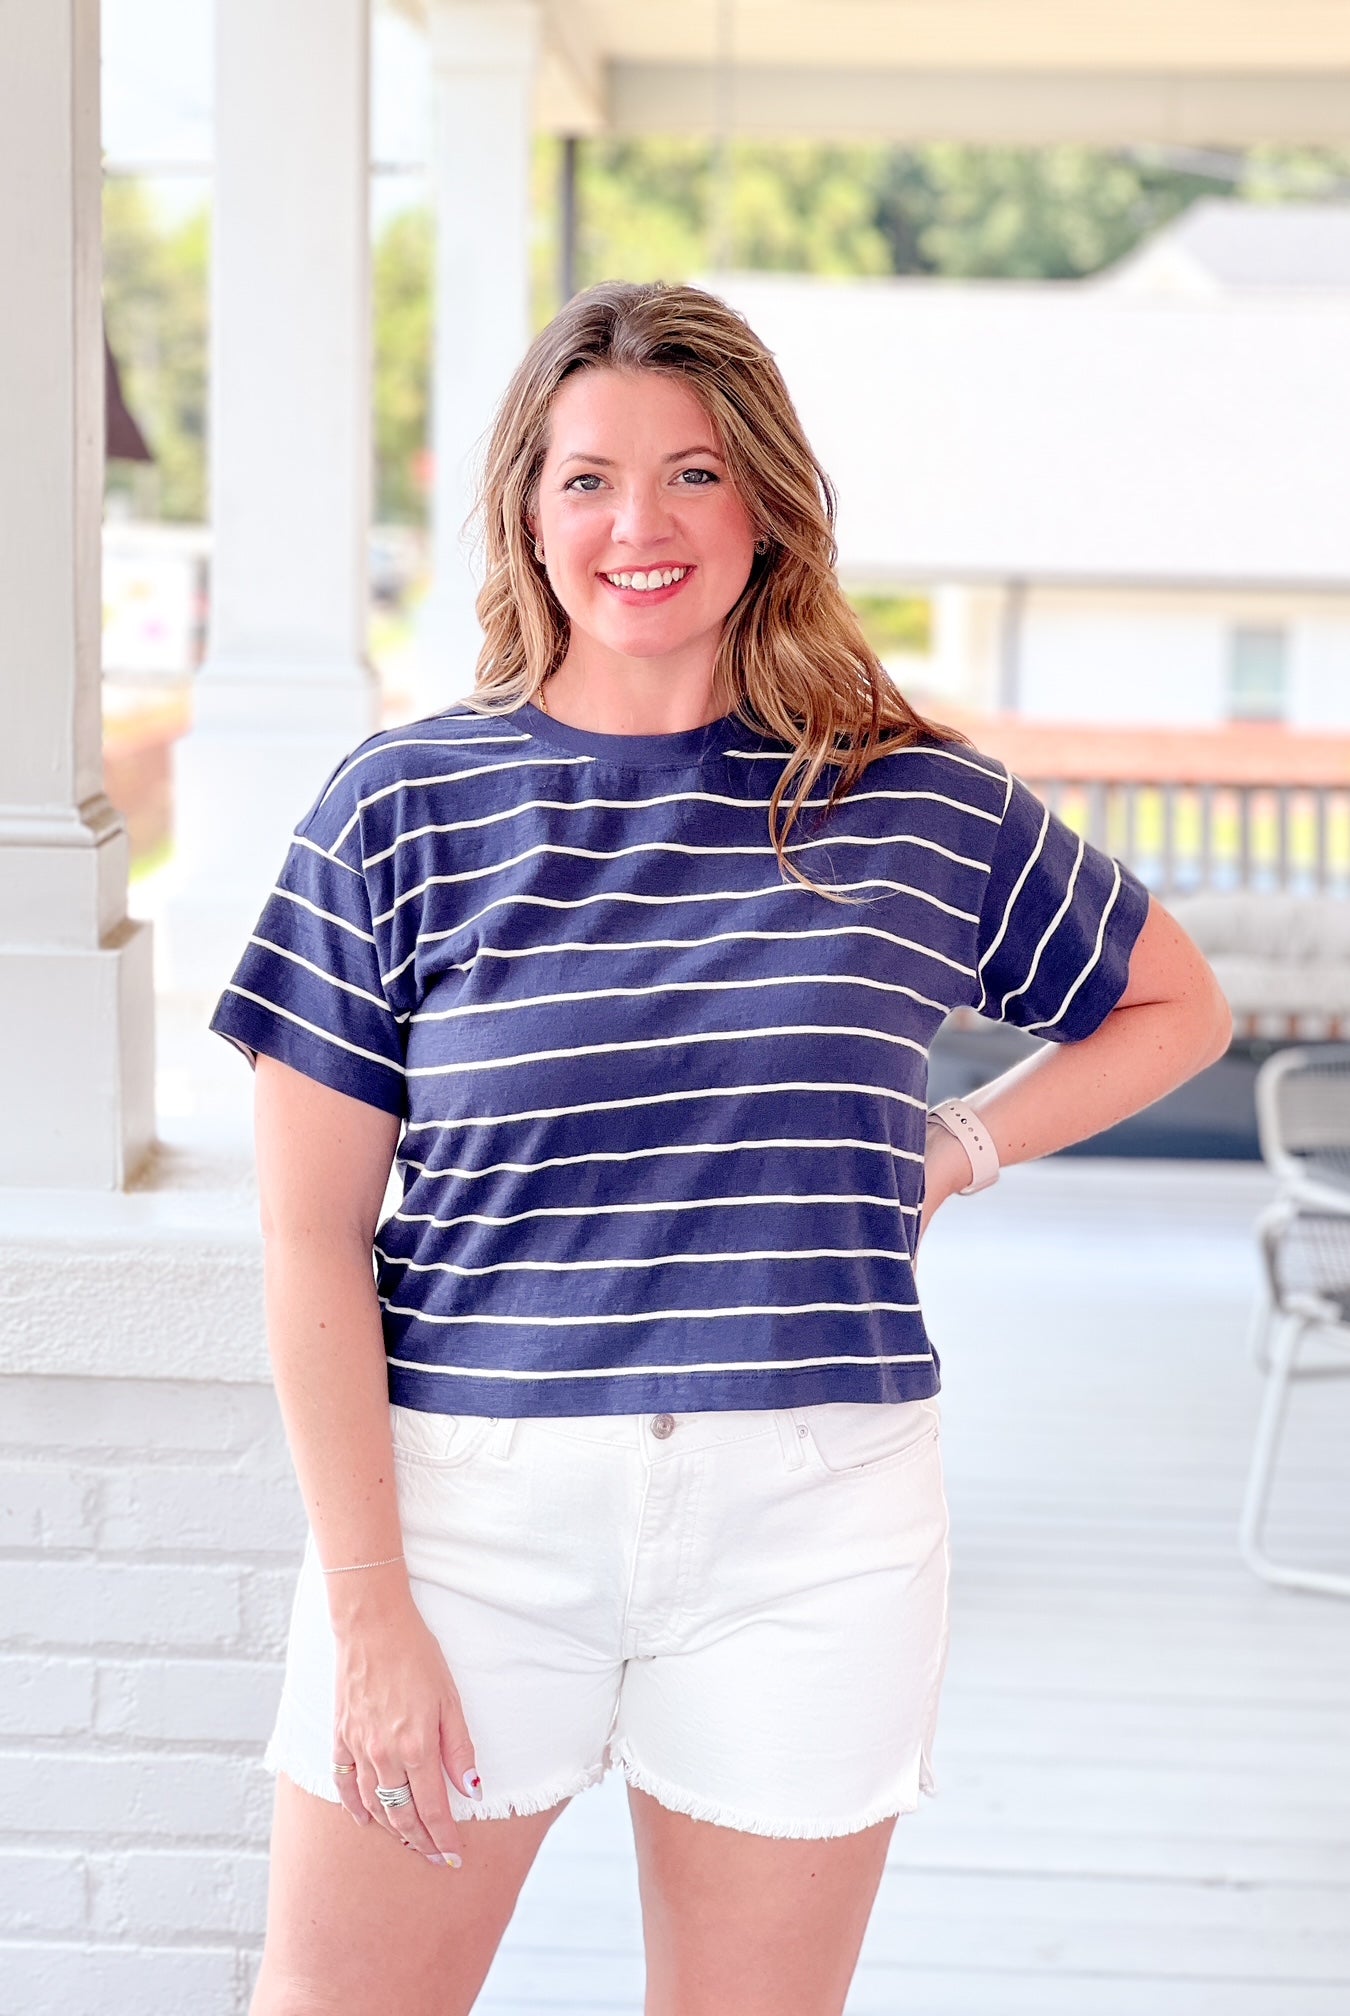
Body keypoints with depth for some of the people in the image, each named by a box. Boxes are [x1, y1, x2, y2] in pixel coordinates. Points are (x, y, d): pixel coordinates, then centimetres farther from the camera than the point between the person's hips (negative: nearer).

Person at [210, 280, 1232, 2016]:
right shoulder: (403, 809, -2)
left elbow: (1177, 1005, 19)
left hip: (812, 1528, 1)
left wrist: (959, 1149, 3)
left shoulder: (924, 812, 3)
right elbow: (312, 1241, -3)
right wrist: (370, 1608, -8)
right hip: (467, 1496, -1)